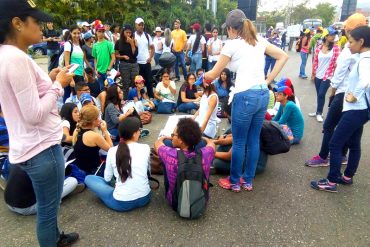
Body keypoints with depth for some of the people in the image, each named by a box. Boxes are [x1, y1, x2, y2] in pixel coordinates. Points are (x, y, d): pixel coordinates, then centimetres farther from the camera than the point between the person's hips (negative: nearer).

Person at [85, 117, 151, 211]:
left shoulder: (112, 151, -8)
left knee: (89, 178, 13)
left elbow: (107, 178, 4)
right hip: (145, 198, 3)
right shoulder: (145, 148, -7)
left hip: (122, 203, -3)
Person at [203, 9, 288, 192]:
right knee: (254, 139, 15)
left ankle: (234, 182, 23)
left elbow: (214, 74, 1)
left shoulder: (232, 45, -3)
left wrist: (203, 76, 23)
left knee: (239, 142, 7)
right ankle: (248, 181, 30)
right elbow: (283, 56, 17)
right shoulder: (259, 41, 14)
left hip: (245, 96, -7)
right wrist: (268, 80, 13)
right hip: (263, 95, 7)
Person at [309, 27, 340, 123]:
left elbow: (337, 62, -6)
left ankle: (319, 113, 12)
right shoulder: (319, 48, -1)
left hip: (328, 76, -2)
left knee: (321, 94, -5)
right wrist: (313, 74, 7)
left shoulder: (336, 47, -6)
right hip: (318, 75, 3)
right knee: (319, 95, 11)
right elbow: (315, 62, 5)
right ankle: (318, 112, 26)